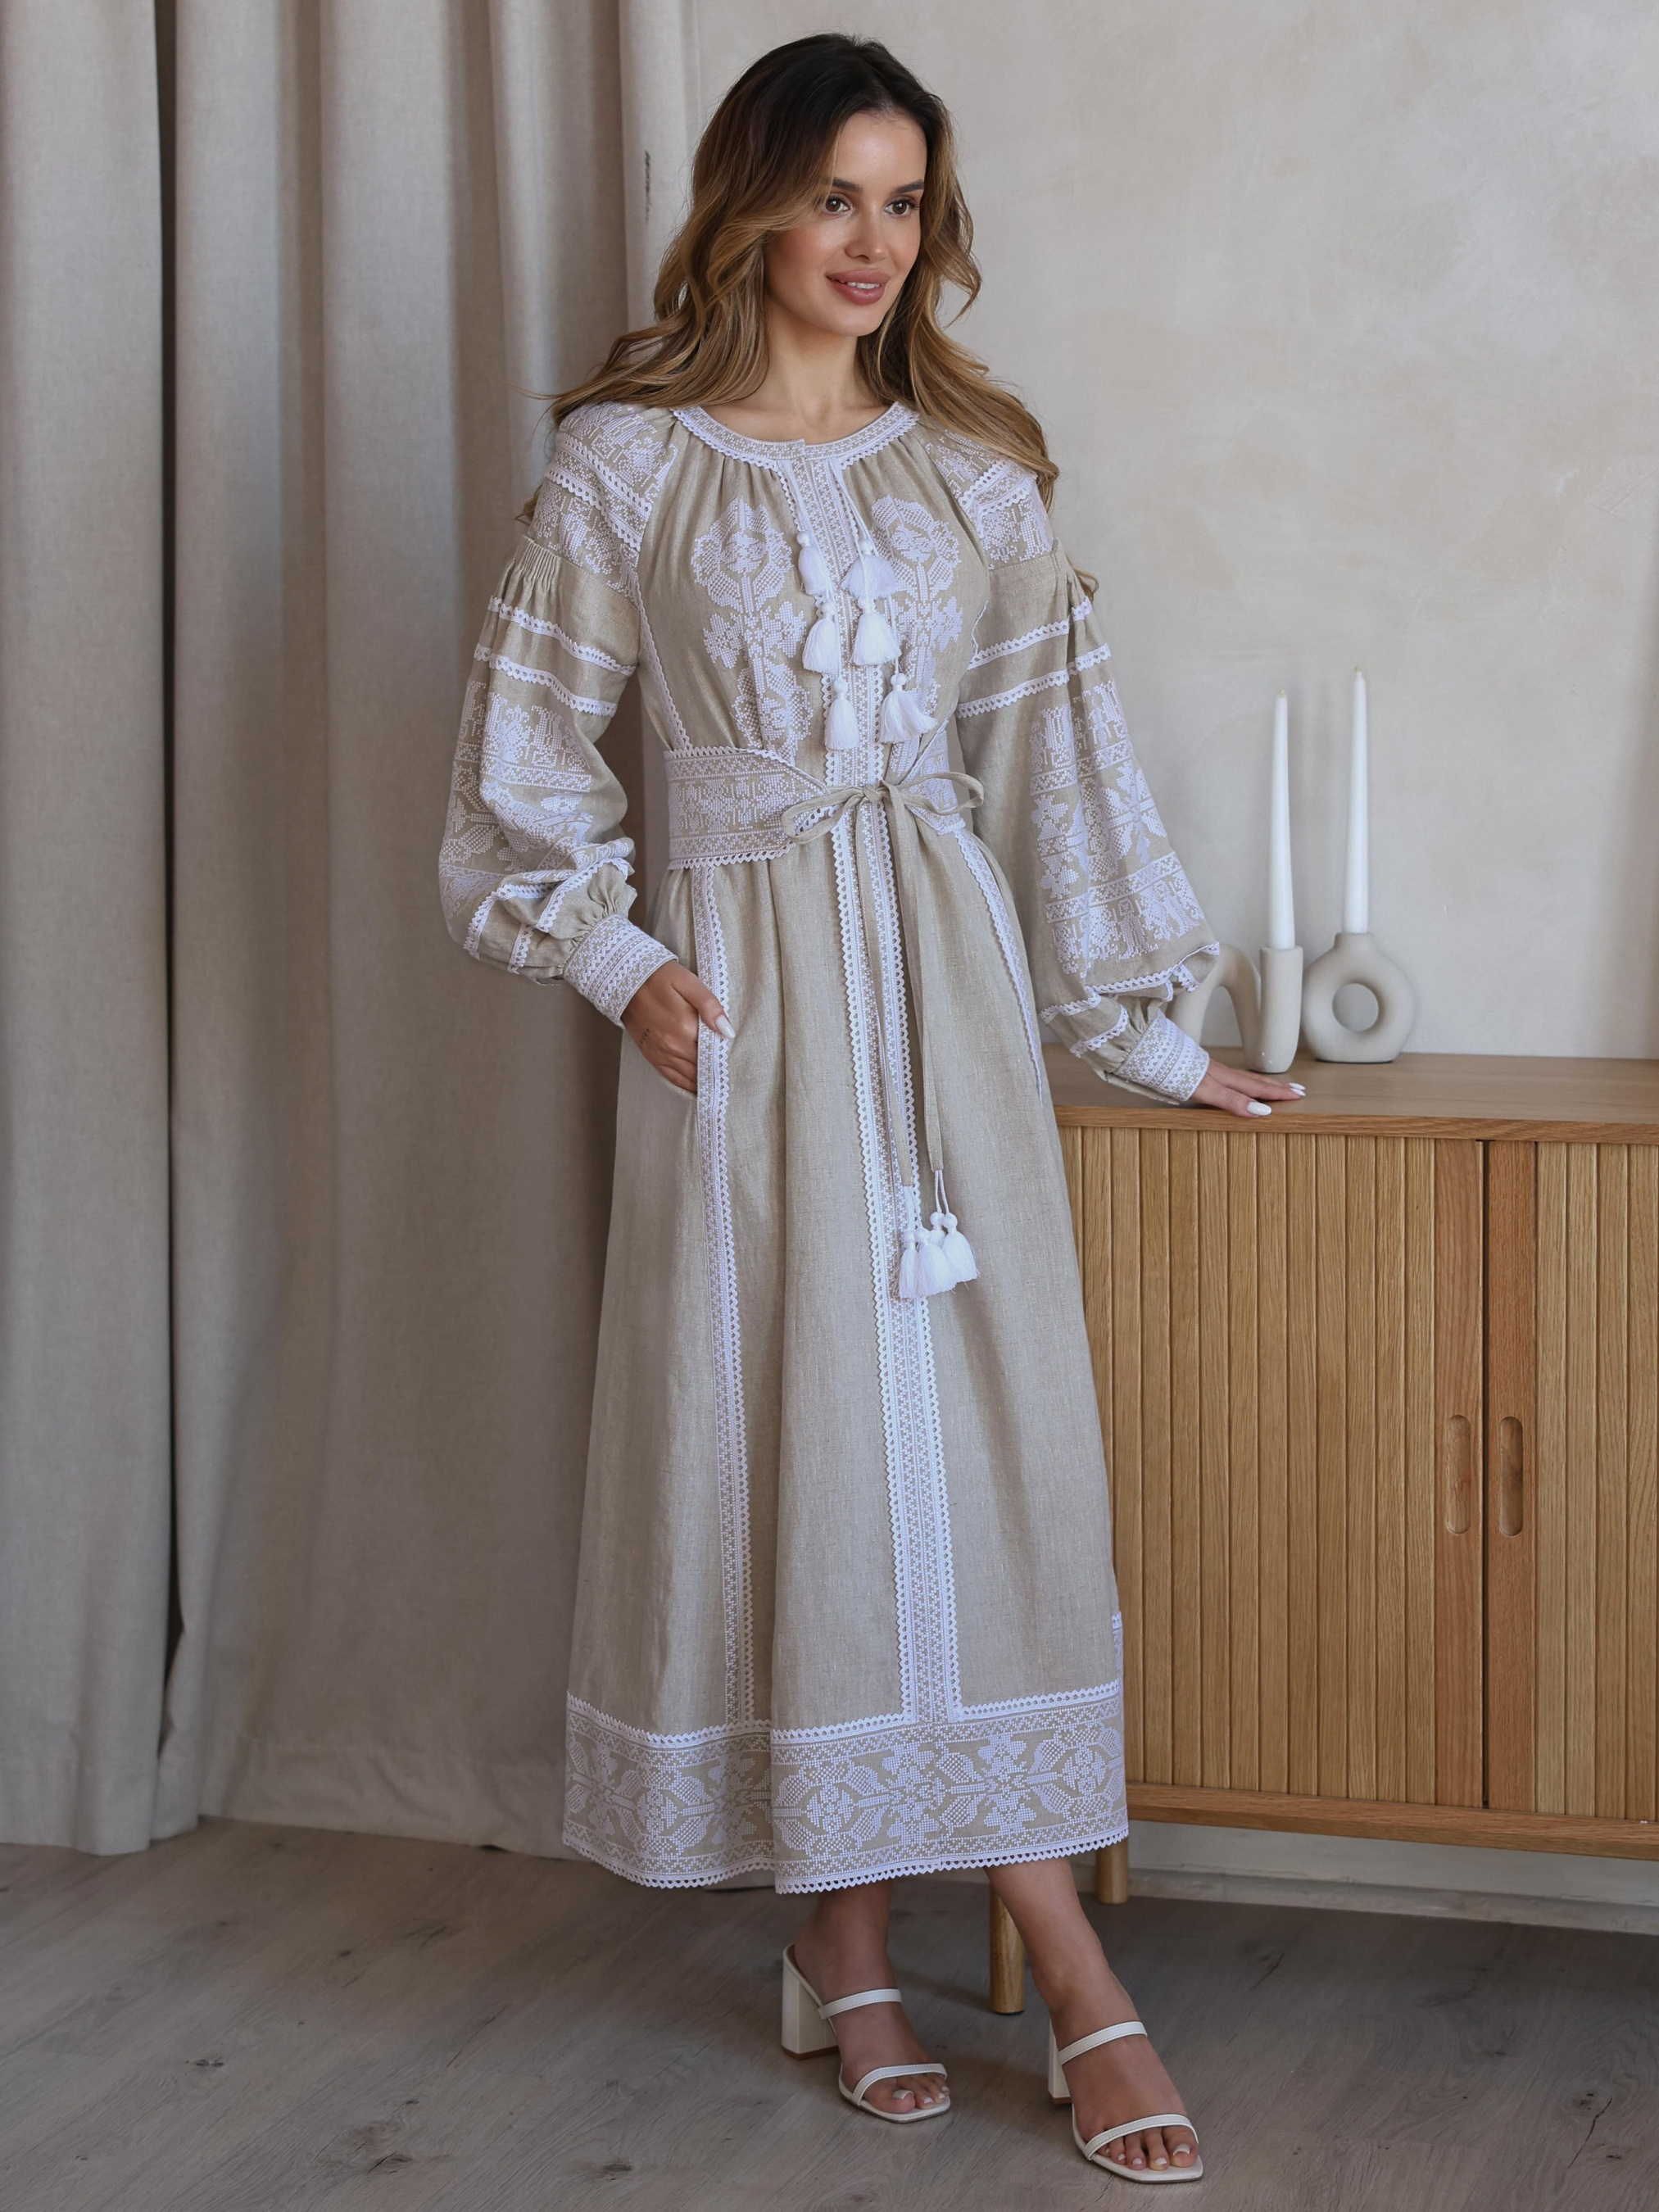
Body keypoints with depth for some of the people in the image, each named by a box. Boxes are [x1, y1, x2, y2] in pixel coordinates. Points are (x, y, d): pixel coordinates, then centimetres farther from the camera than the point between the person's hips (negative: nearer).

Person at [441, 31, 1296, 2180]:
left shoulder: (968, 464, 9)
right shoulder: (627, 461, 0)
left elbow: (1054, 741, 11)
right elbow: (528, 750, 4)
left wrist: (1136, 1024, 11)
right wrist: (617, 960, -7)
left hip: (945, 981, 3)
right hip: (743, 988, -2)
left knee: (984, 1431, 0)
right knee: (783, 1425, -1)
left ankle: (1059, 1952, 6)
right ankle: (844, 1937, 8)